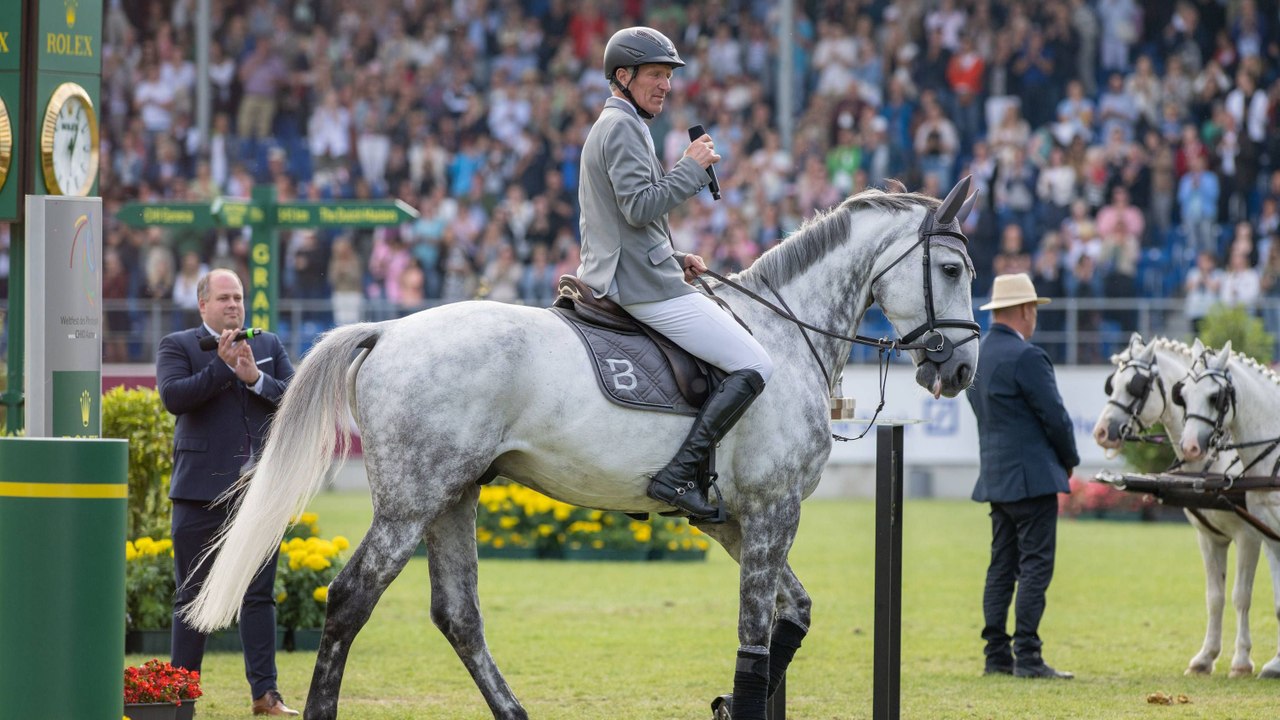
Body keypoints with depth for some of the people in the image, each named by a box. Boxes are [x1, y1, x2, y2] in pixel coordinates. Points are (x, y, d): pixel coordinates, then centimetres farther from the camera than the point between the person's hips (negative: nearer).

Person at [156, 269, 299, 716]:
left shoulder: (269, 346, 14)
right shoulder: (177, 346, 3)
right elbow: (173, 397, -14)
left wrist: (257, 378, -12)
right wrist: (222, 366, -18)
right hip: (203, 490, -3)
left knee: (259, 595, 1)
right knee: (193, 595, 2)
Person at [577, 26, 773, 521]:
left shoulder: (610, 127, 22)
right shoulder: (623, 127, -11)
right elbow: (639, 206, -23)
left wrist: (674, 259, 15)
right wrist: (691, 167, -15)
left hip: (613, 281, 11)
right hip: (644, 285, -11)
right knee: (754, 368, -13)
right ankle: (678, 476, -21)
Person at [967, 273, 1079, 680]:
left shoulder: (977, 356, 11)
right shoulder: (1026, 357, -16)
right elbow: (1055, 417, -14)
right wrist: (1069, 459, 4)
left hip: (995, 476, 9)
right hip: (1032, 477, -9)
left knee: (1002, 566, 11)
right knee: (1035, 566, -7)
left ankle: (997, 654, 11)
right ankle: (1027, 657, -11)